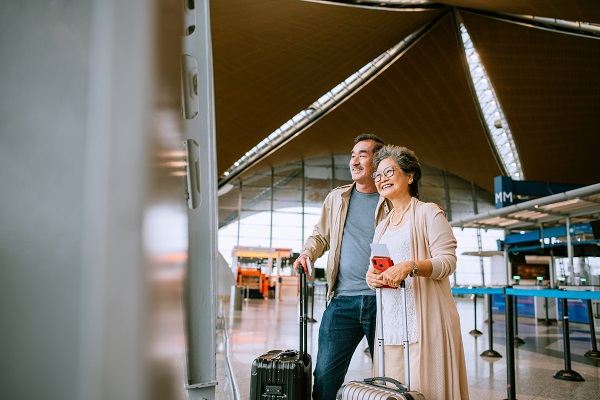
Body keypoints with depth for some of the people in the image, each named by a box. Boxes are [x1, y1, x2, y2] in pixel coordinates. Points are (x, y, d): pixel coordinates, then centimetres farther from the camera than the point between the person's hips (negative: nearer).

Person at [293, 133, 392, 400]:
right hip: (343, 300, 2)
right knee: (325, 375, 1)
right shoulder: (337, 198, 14)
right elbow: (321, 235, 22)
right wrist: (307, 253, 2)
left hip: (382, 300, -2)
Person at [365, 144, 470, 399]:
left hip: (425, 321, -6)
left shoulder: (428, 213, 0)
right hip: (390, 323, 6)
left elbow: (448, 260, -9)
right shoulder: (382, 226, 20)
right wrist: (371, 277, -1)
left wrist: (410, 267, -25)